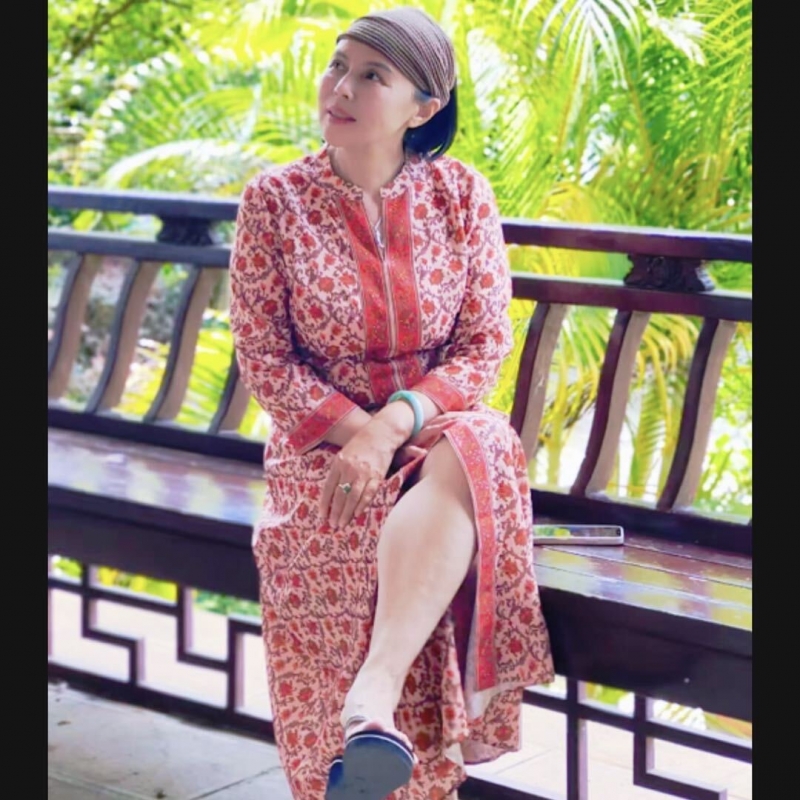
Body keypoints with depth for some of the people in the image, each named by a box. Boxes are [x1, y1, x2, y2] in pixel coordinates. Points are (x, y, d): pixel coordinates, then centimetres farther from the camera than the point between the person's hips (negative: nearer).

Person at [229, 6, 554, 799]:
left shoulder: (461, 194, 0)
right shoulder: (273, 201, -3)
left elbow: (486, 348, -4)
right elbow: (264, 361, -3)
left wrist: (393, 426, -20)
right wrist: (356, 430, -18)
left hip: (437, 429, 1)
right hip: (321, 445, -1)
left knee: (471, 457, -35)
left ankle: (374, 699, -46)